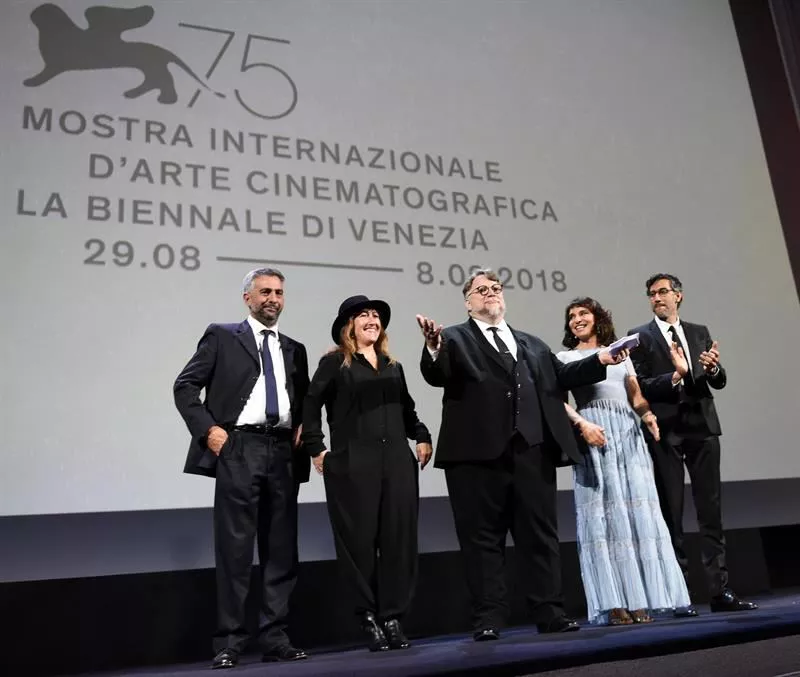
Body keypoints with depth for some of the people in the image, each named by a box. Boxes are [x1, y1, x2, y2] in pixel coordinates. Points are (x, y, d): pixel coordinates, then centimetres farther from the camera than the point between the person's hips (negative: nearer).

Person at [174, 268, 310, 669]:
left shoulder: (294, 349, 18)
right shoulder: (221, 336, 6)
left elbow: (304, 399, 25)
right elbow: (185, 385, 1)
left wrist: (302, 429, 6)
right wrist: (207, 429, -9)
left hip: (283, 452, 5)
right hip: (239, 449, -4)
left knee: (281, 549, 6)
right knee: (234, 547, -3)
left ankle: (275, 637, 16)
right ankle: (230, 641, 6)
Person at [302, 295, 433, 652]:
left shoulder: (393, 366, 18)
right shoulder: (334, 363, 3)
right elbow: (310, 406, 0)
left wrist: (423, 437, 7)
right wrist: (316, 449, -6)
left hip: (397, 462, 5)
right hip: (353, 465, -4)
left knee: (399, 539, 3)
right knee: (360, 541, 1)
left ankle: (392, 618, 14)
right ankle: (369, 617, 16)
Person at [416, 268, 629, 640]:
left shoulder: (531, 343, 23)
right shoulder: (456, 338, 6)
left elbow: (560, 376, 21)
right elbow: (437, 375, -10)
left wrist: (600, 360, 9)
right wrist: (434, 347, -32)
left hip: (533, 450, 4)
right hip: (479, 454, -4)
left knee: (540, 533, 8)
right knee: (483, 538, 2)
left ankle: (549, 612, 17)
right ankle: (488, 617, 10)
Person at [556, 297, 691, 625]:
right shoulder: (565, 358, 12)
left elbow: (637, 397, 15)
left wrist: (648, 414, -6)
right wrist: (582, 424, -19)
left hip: (628, 434, 4)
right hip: (594, 433, -3)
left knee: (637, 511, -2)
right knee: (602, 512, -8)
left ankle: (640, 599, 2)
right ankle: (614, 603, -8)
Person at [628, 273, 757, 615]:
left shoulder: (699, 332, 14)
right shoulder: (640, 336, 3)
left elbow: (720, 381, 10)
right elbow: (640, 386, -6)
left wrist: (713, 368, -11)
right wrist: (673, 377, -21)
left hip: (702, 426, 4)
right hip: (665, 431, -3)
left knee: (711, 510, 6)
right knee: (671, 513, 1)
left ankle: (720, 590, 12)